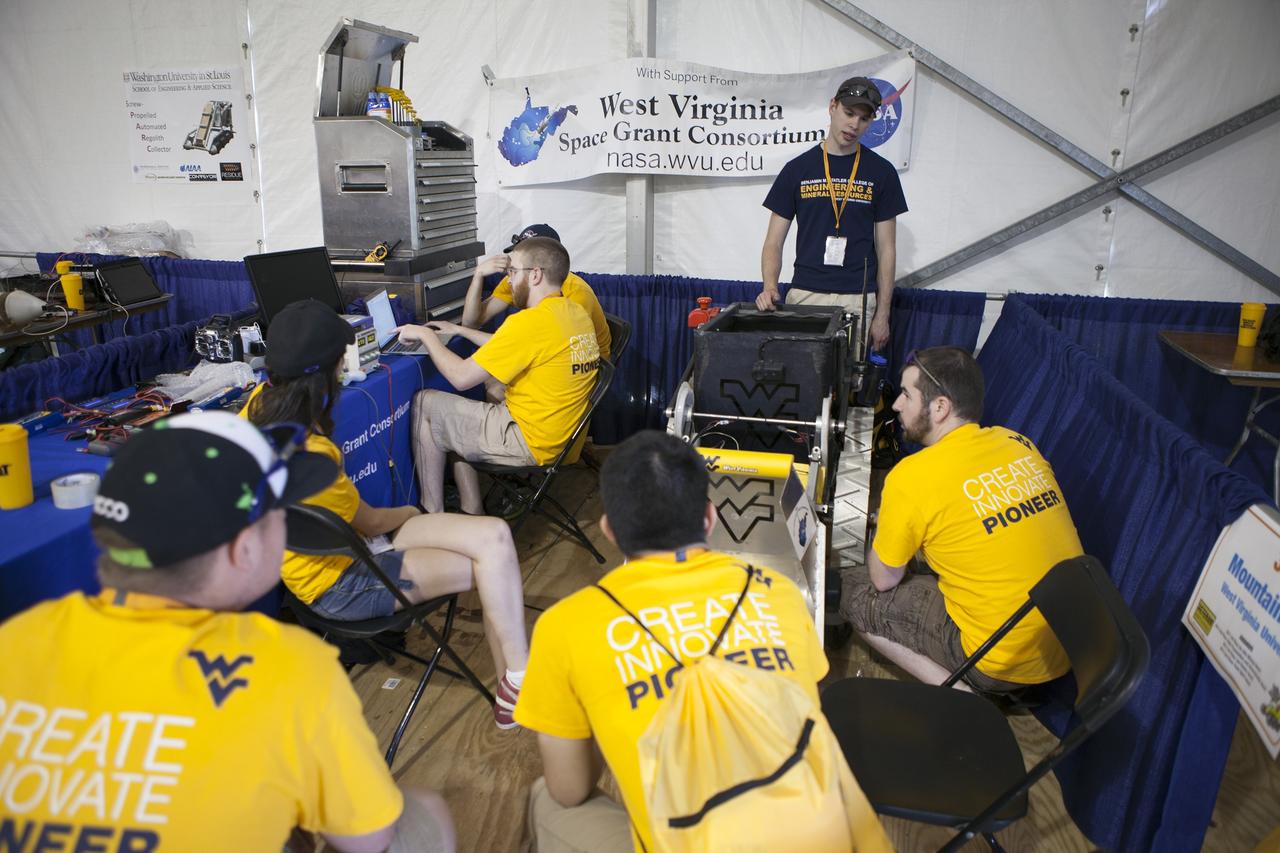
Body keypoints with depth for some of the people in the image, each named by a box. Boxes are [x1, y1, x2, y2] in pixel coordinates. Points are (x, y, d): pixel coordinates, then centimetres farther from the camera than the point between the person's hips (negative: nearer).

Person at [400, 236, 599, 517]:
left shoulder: (530, 322, -23)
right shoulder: (576, 313, 5)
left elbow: (461, 377, -18)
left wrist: (426, 335, -4)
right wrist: (460, 331, 21)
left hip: (532, 443, -9)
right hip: (562, 436, 9)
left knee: (424, 403, 4)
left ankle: (432, 514, 15)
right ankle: (472, 513, 24)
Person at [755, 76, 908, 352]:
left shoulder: (881, 172, 5)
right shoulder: (797, 169, 5)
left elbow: (886, 248, 6)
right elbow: (774, 241, 4)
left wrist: (882, 313, 0)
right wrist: (770, 286, -15)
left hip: (857, 299, 0)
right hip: (804, 296, 0)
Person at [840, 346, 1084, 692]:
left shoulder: (912, 476, -19)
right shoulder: (1018, 443, 1)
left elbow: (883, 579, -5)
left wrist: (887, 535, 15)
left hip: (1004, 665, -7)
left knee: (854, 590, 5)